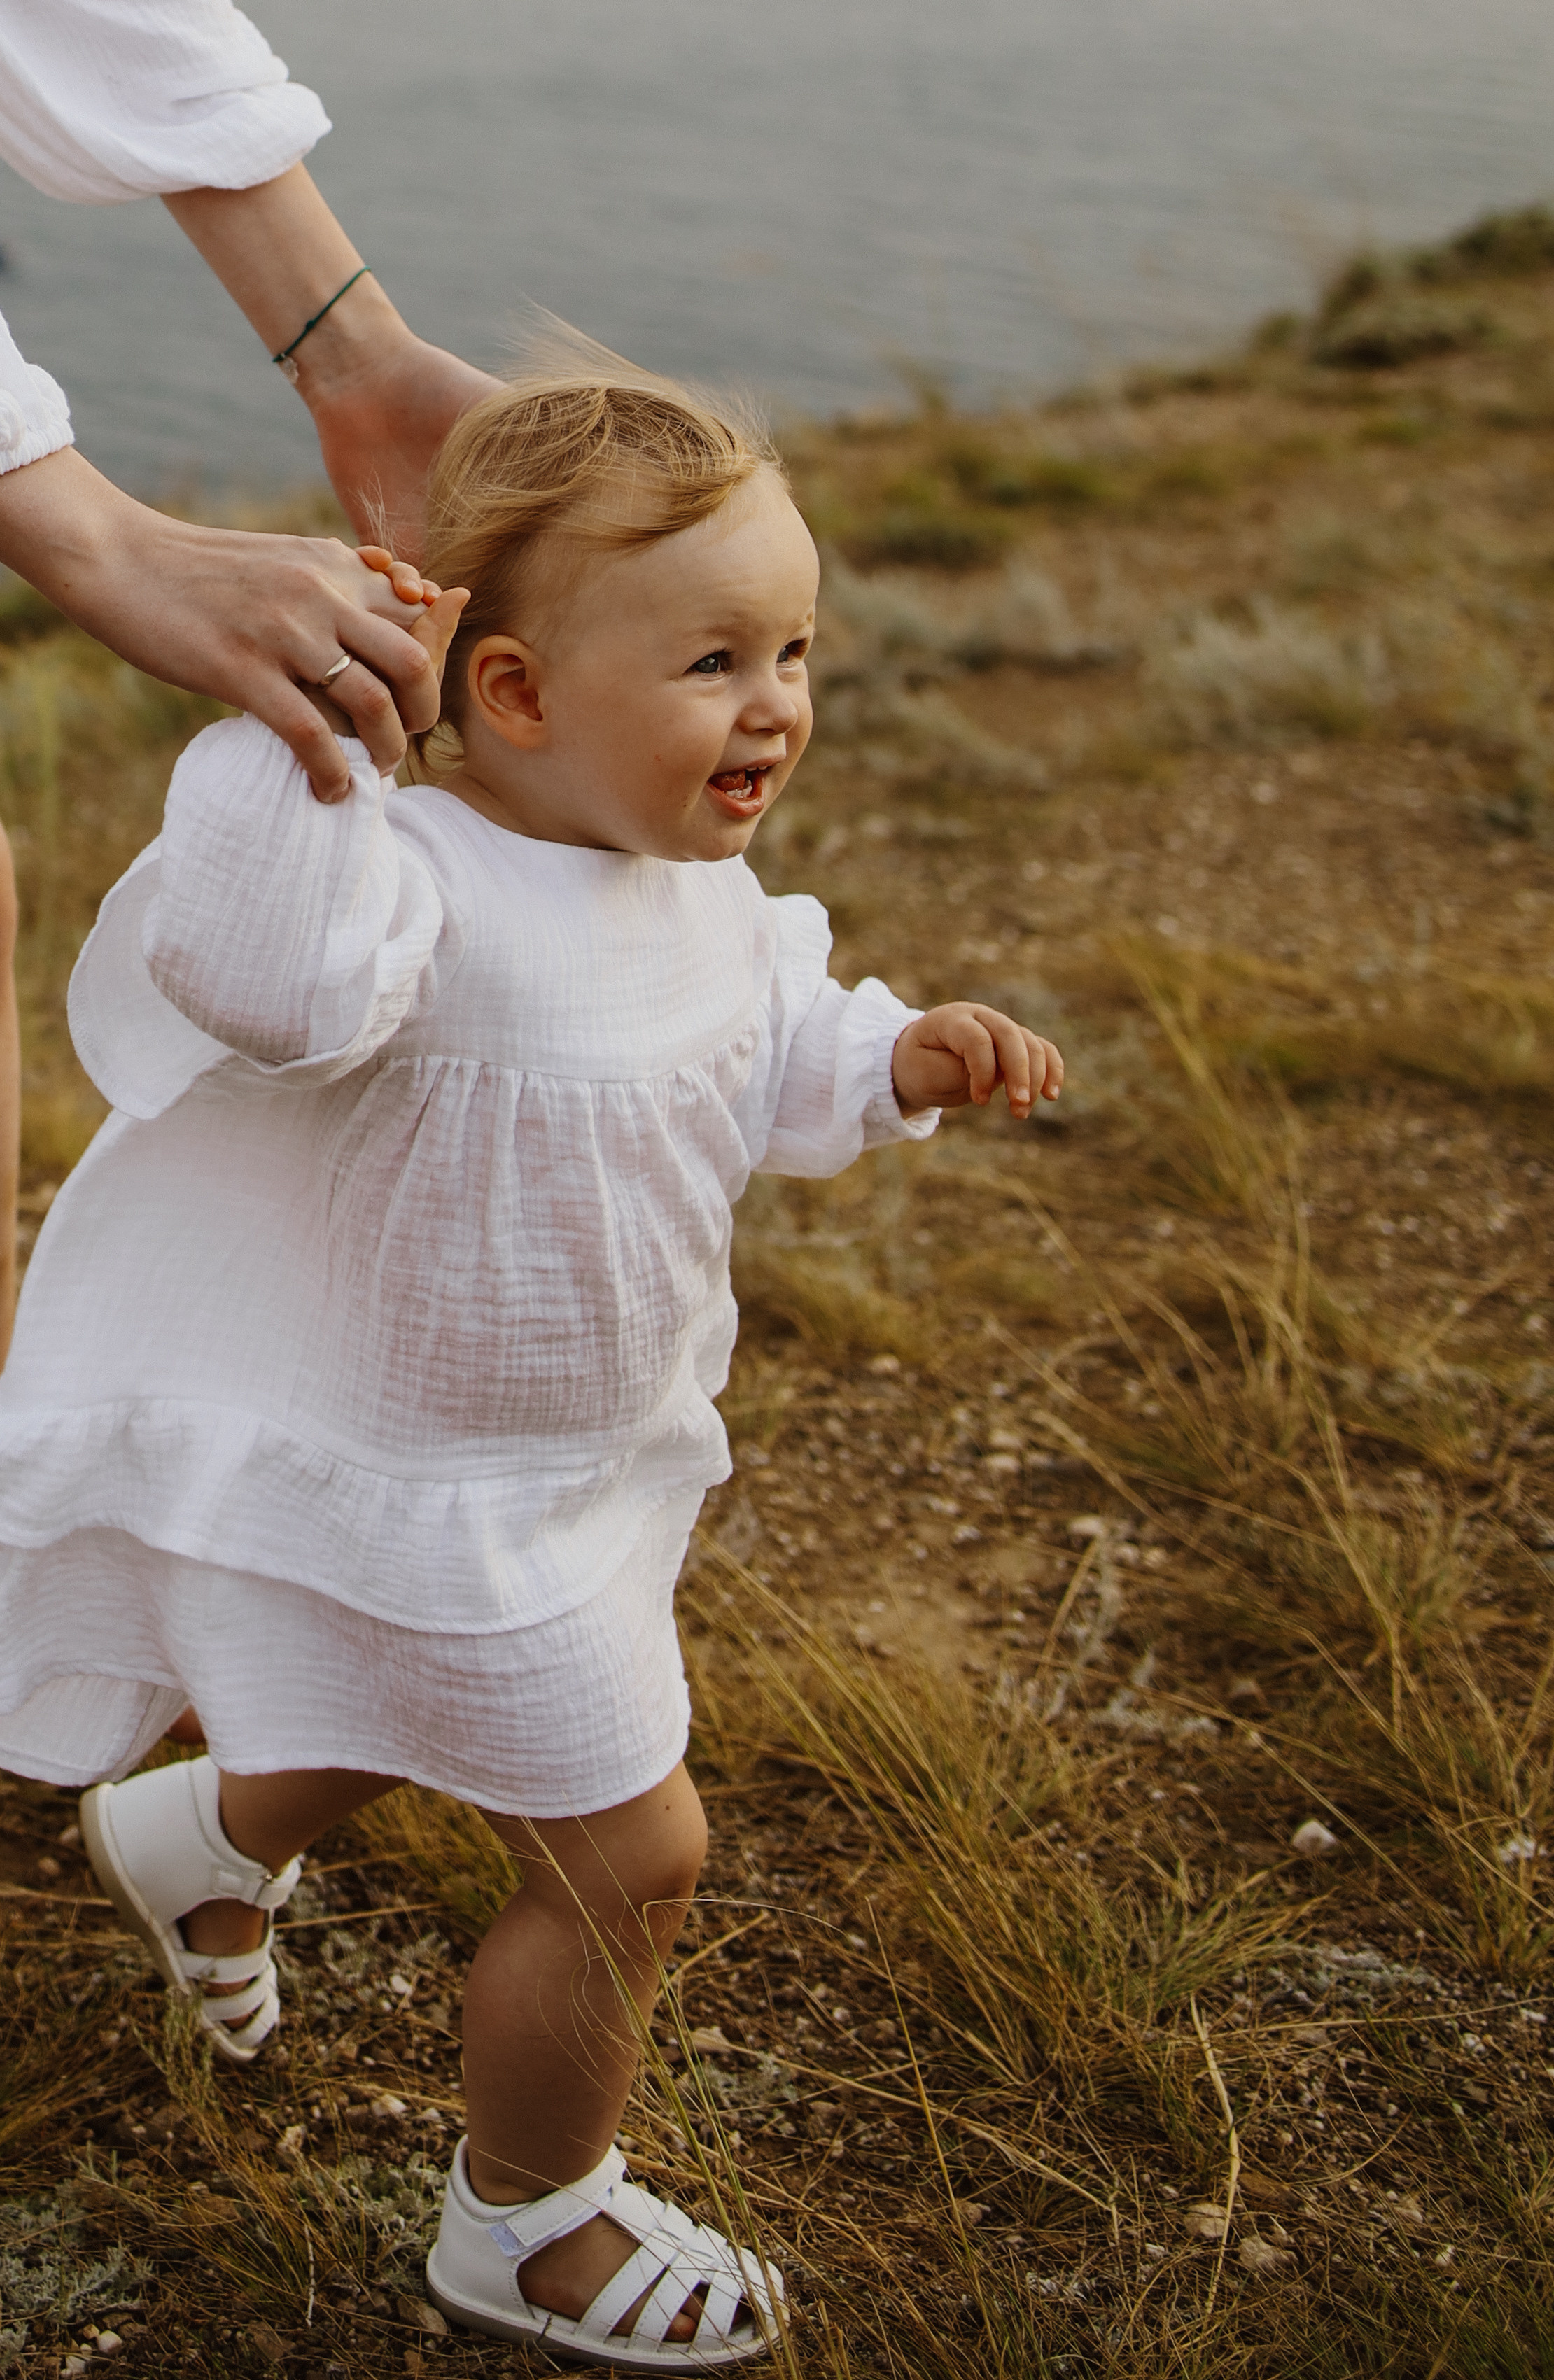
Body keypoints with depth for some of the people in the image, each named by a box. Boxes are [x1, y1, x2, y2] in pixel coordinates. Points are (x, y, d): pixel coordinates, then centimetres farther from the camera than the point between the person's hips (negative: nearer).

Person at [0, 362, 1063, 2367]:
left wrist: (900, 1060, -4)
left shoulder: (701, 885, -5)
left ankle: (191, 1839, 67)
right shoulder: (428, 893, -33)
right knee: (628, 1853, 2)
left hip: (589, 1442, 9)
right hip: (426, 1489, -9)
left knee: (413, 1733, 34)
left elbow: (757, 1062, 12)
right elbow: (274, 971, -54)